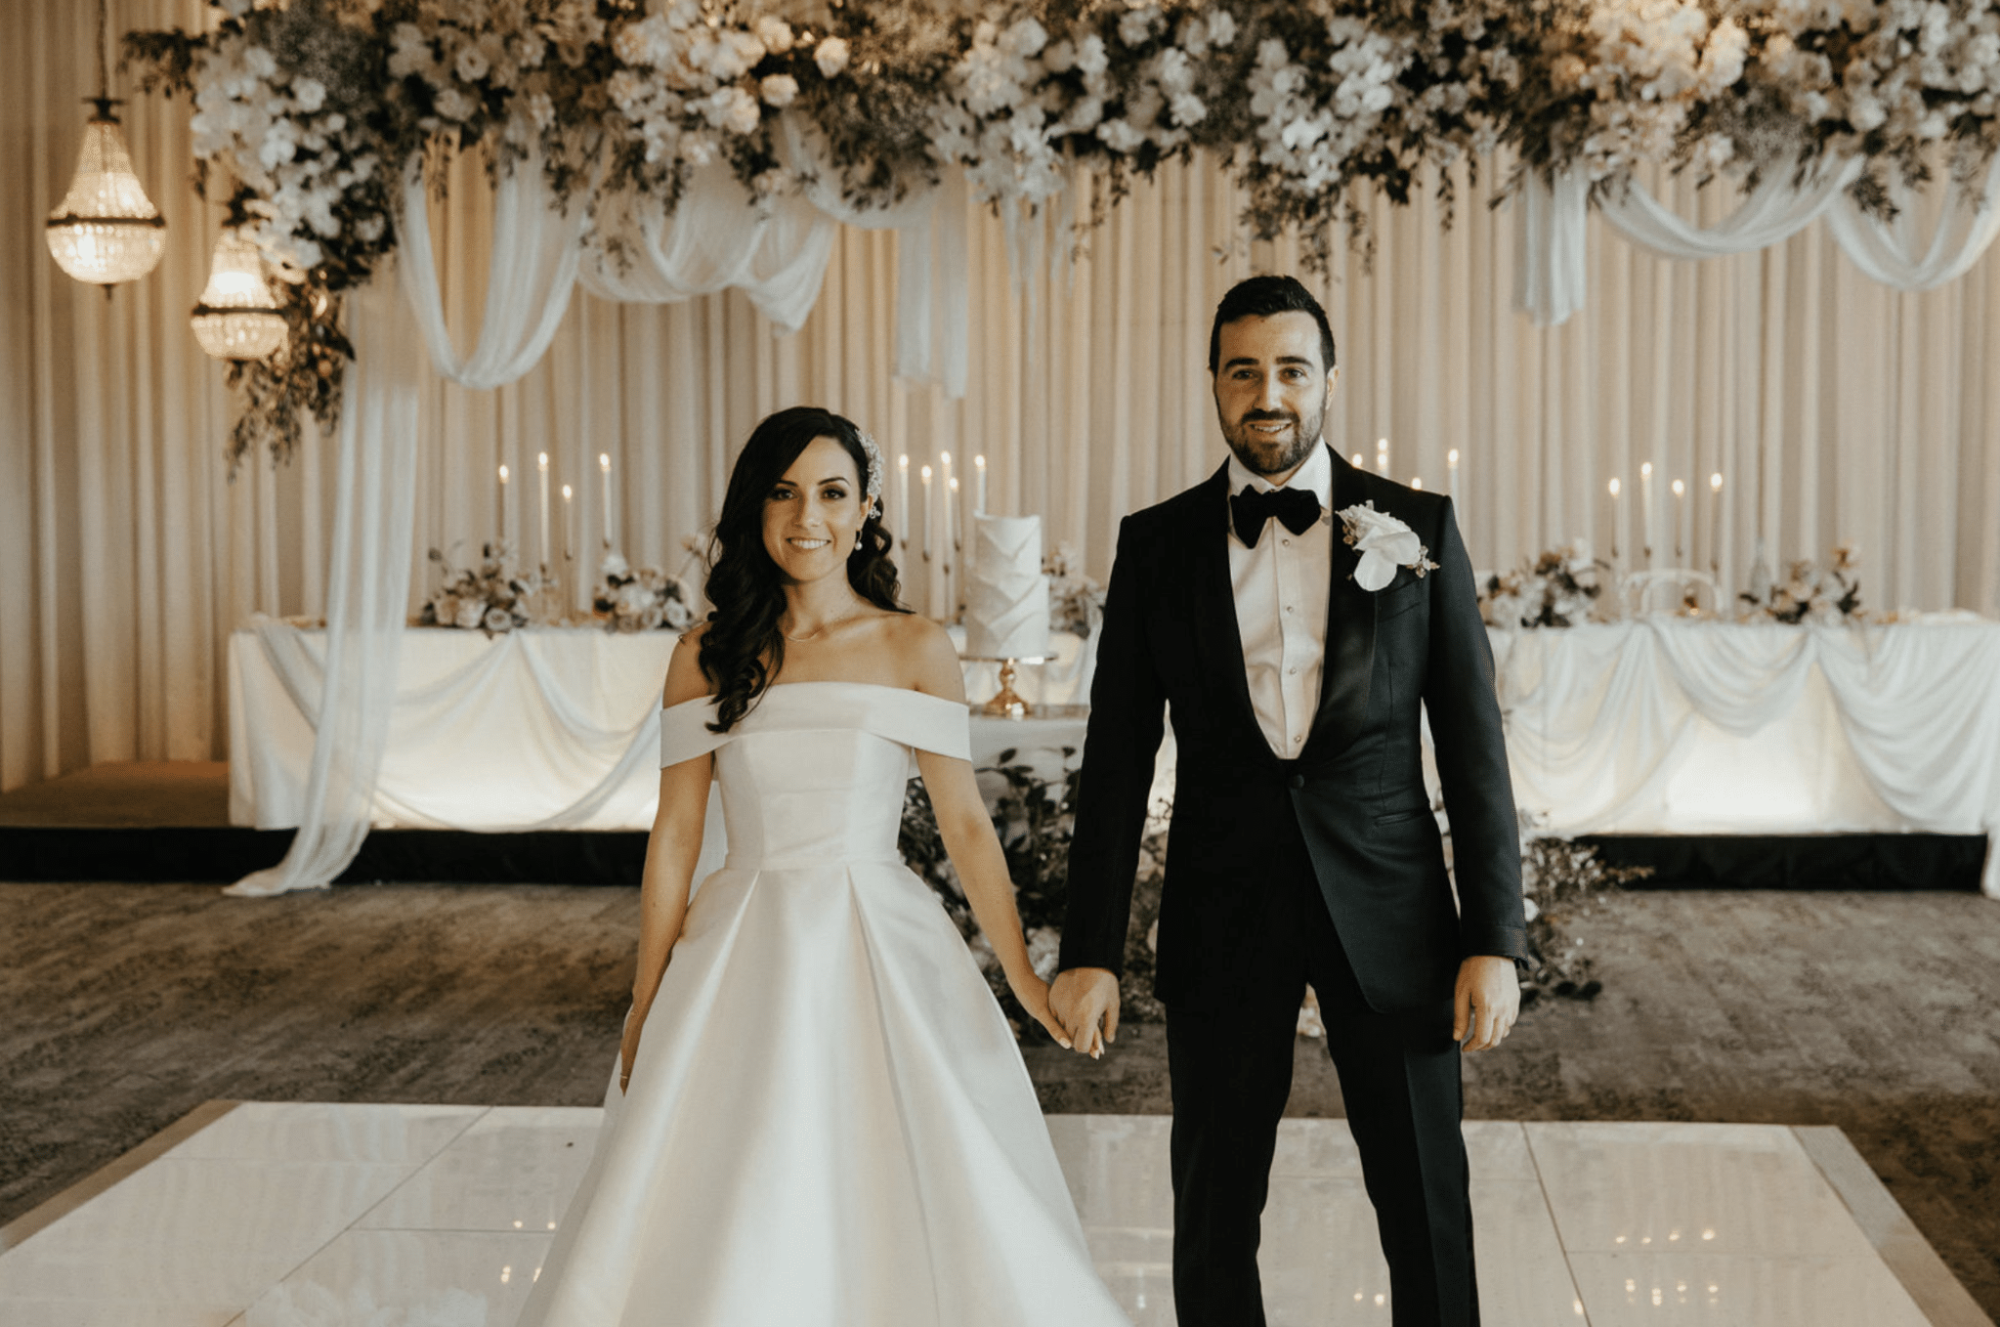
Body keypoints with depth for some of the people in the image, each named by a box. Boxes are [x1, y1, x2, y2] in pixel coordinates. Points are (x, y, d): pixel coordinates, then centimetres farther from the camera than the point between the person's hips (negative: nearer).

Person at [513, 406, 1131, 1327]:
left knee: (909, 1205, -1)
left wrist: (1024, 977, -5)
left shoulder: (916, 650, 0)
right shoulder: (707, 657, 4)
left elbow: (964, 823, 1)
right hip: (744, 966, 1)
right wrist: (646, 1004, 5)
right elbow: (675, 834, 6)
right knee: (725, 1227, 3)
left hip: (883, 954, -1)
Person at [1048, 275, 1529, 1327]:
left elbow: (1473, 743, 0)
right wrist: (1089, 951, -2)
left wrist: (1495, 937, -6)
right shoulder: (1156, 545, 2)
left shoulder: (1418, 526, 1)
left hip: (1388, 908, 0)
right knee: (1213, 1212, 10)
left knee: (1428, 1202, 7)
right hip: (1222, 916, 1)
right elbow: (1116, 760, 3)